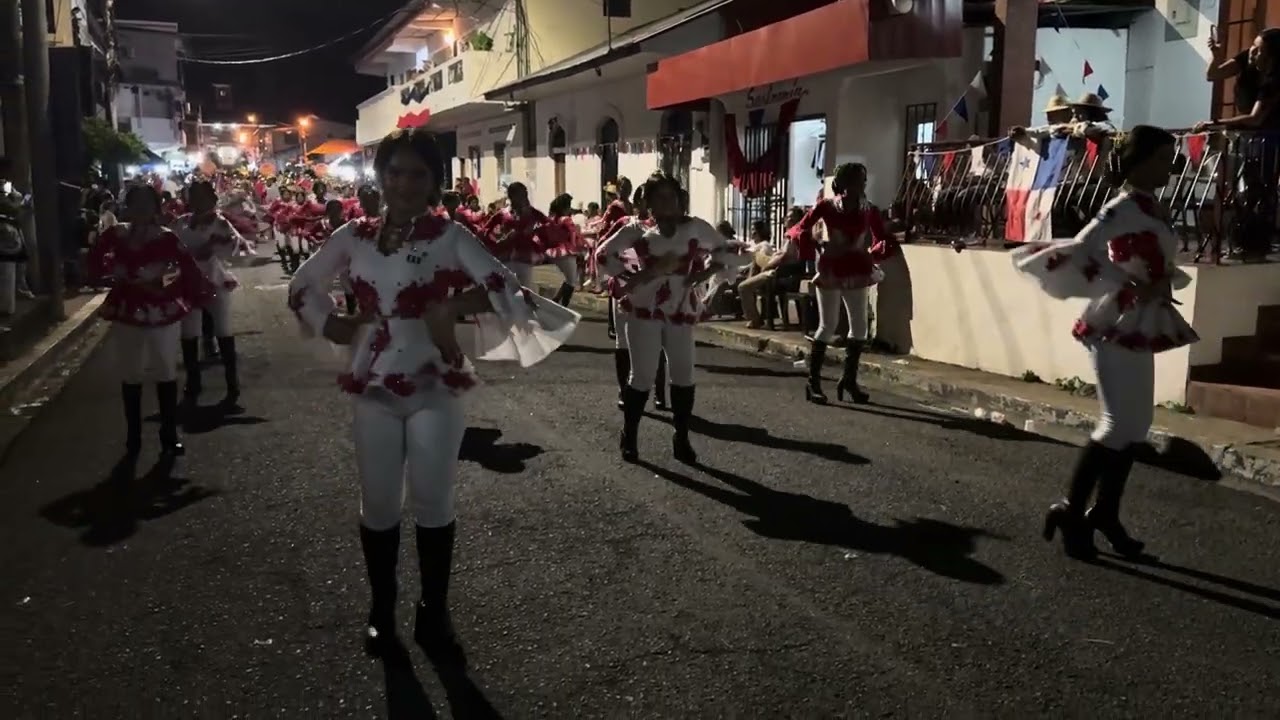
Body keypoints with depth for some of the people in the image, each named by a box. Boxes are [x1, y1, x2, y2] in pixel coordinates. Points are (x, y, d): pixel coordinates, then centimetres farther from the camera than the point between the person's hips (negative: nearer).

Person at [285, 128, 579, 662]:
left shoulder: (451, 237, -6)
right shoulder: (353, 237, 3)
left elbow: (511, 293, -12)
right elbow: (301, 288, 16)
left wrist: (454, 307, -19)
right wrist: (333, 327, 3)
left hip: (435, 387, -2)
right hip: (373, 388, 2)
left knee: (433, 503, 6)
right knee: (378, 505, 10)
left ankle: (433, 616, 22)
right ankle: (381, 612, 28)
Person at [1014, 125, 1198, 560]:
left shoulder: (1153, 208, 13)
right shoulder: (1123, 208, -14)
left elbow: (1161, 266, 20)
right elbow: (1079, 254, -27)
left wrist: (1165, 283, -3)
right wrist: (1129, 290, -24)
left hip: (1140, 330, 9)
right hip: (1116, 329, -9)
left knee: (1136, 427, 11)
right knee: (1119, 425, -8)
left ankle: (1104, 513, 20)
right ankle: (1070, 511, 4)